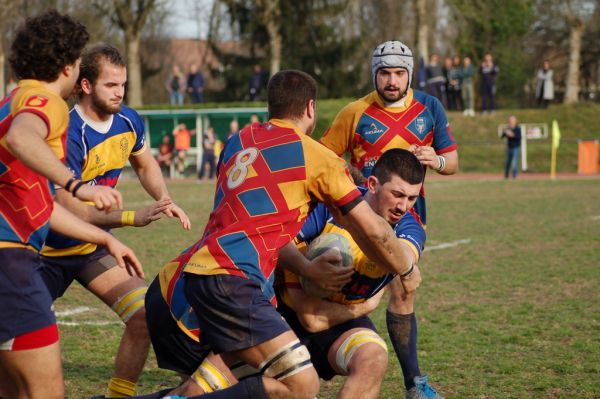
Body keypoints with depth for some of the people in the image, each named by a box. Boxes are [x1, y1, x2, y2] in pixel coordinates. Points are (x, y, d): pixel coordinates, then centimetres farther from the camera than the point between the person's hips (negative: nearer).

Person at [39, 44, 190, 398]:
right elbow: (68, 208, -29)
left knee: (144, 316, -9)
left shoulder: (129, 122, -3)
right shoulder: (69, 134, -26)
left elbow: (145, 164, 18)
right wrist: (133, 218, -37)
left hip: (91, 247, 6)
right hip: (50, 250, -6)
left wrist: (165, 200, -2)